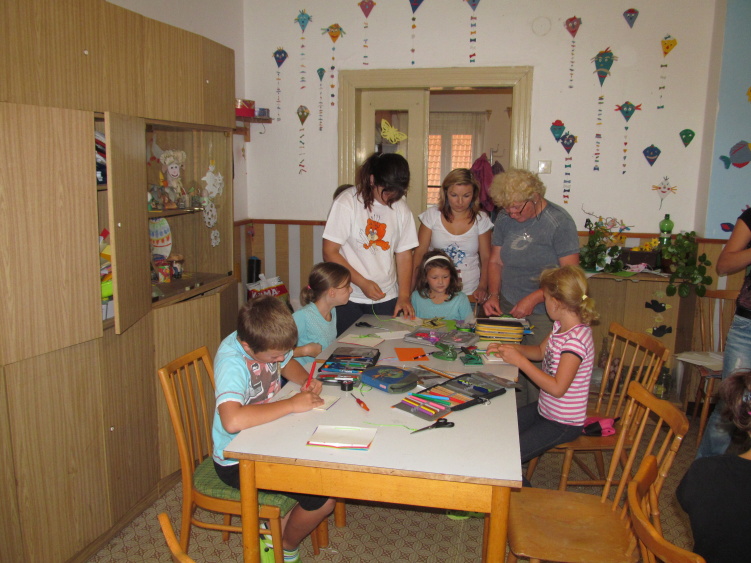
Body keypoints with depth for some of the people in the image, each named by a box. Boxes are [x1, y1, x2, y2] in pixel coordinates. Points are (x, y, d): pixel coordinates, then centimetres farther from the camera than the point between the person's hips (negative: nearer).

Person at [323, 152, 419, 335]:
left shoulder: (400, 207, 3)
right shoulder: (347, 202, -9)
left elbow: (404, 254, 6)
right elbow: (330, 253, -10)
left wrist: (404, 296, -3)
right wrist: (362, 283, -16)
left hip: (387, 299, 4)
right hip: (349, 300, -3)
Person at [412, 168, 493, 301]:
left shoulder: (481, 219, 1)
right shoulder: (432, 215, -1)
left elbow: (486, 257, 6)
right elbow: (420, 253, -1)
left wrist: (483, 287, -8)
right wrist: (410, 288, -8)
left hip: (469, 292, 1)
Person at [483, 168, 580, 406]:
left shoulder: (559, 222, -10)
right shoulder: (504, 219, 6)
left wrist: (533, 298, -18)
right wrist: (493, 294, -1)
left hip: (544, 313, -4)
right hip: (508, 308, 4)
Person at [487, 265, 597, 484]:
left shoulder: (576, 340, -29)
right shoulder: (560, 326, -1)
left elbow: (557, 388, -31)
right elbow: (541, 351, 17)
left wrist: (520, 360, -25)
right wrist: (510, 348, -1)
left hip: (563, 424, -9)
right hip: (544, 409, 9)